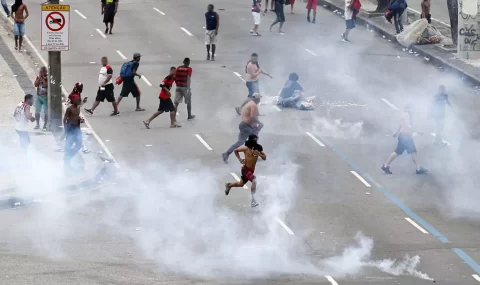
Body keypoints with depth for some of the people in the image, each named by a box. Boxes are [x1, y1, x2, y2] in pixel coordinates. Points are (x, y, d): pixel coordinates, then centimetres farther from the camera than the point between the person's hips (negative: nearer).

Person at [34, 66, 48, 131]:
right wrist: (39, 78, -12)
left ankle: (45, 126, 8)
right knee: (37, 111, 7)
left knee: (46, 112, 0)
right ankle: (37, 124, 22)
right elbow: (35, 85, -4)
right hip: (38, 96, 4)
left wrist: (43, 78, -20)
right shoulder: (38, 77, 5)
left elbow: (46, 85, -22)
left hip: (46, 97, -4)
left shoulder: (48, 77, -9)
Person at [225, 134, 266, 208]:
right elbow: (235, 150, -2)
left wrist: (259, 154, -22)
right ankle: (253, 200, -28)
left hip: (252, 170, 7)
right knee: (254, 180, -29)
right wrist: (240, 159, -11)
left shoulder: (258, 148, -5)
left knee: (241, 184, 25)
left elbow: (264, 158, -3)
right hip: (246, 168, -7)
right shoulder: (246, 148, -17)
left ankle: (229, 185, 54)